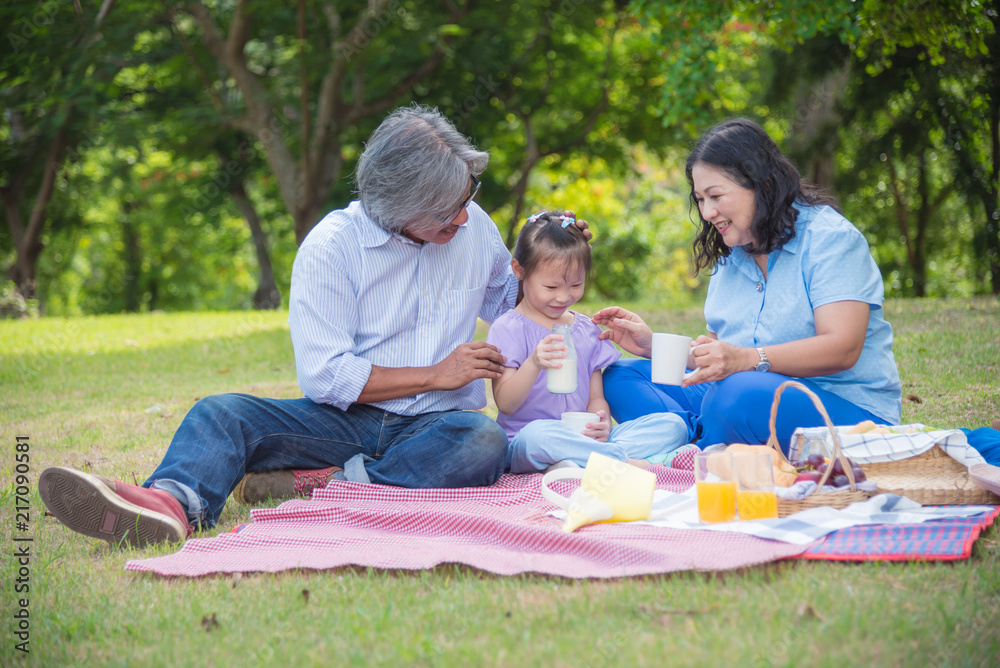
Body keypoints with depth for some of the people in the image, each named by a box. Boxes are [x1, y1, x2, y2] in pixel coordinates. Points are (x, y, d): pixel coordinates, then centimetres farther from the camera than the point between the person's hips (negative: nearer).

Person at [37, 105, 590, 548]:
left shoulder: (475, 227, 5)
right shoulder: (331, 246, -7)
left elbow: (508, 301, 26)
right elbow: (325, 376, -12)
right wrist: (436, 374, -11)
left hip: (435, 426, 1)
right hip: (346, 422, -1)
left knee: (486, 440, -35)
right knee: (222, 413, -25)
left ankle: (322, 485, -35)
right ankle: (172, 503, -56)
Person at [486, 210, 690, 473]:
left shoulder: (588, 331, 16)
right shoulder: (508, 329, -2)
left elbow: (596, 397, 17)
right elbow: (506, 404, -10)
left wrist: (600, 423, -8)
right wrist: (534, 364, -29)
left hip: (580, 436, 6)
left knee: (673, 425, -11)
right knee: (537, 434, -43)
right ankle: (628, 461, -28)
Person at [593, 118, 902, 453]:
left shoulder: (830, 237, -10)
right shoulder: (732, 255, 15)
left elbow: (843, 348, -22)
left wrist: (746, 359, -35)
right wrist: (655, 346, 2)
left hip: (844, 406, -8)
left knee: (740, 395, -40)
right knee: (620, 378, -5)